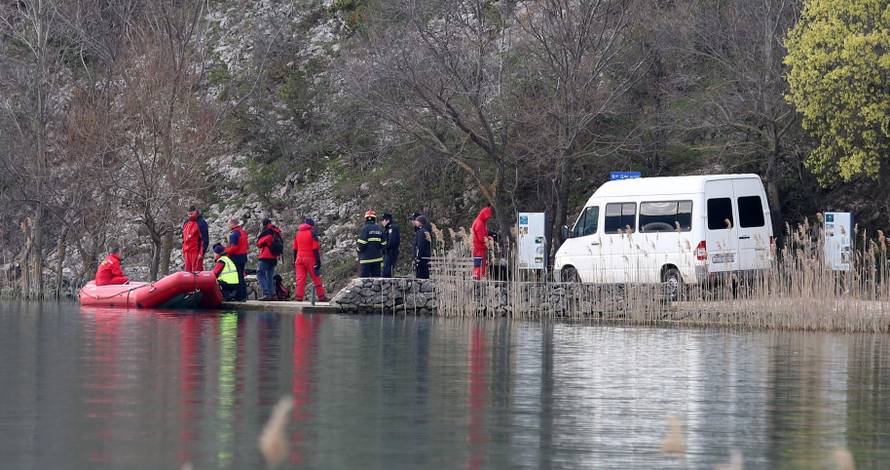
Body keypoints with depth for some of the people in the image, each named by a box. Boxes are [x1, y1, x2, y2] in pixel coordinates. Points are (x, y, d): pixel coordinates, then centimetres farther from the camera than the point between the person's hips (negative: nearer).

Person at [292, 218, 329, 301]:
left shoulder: (297, 233, 11)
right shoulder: (312, 233, -6)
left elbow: (295, 249, 14)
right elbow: (315, 248, -11)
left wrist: (294, 260, 20)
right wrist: (318, 260, -9)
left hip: (299, 259, 4)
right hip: (310, 259, -4)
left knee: (300, 279, 1)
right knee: (316, 279, 4)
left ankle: (298, 298, -6)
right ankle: (321, 297, 7)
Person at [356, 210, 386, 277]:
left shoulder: (365, 228, -11)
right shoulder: (379, 229, 7)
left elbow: (361, 244, -14)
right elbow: (383, 244, 9)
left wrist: (358, 249, 7)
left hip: (366, 259, -5)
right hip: (377, 259, 5)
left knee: (365, 277, -4)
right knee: (376, 276, 9)